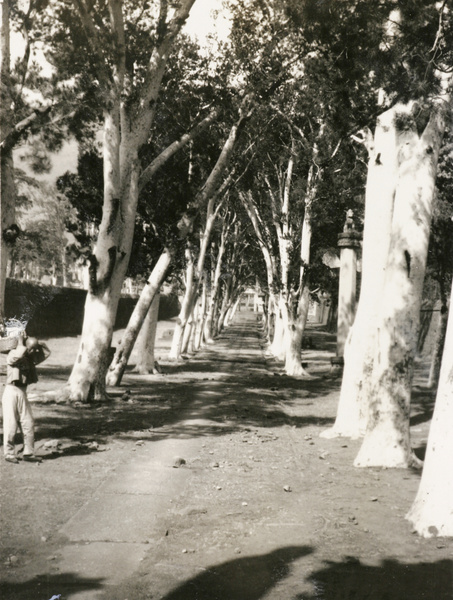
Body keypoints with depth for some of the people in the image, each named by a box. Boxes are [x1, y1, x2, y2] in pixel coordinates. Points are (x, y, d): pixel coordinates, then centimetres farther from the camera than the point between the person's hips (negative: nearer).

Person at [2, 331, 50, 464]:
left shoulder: (30, 358, 13)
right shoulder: (13, 355, -8)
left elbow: (46, 352, 16)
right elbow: (19, 354, -31)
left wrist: (36, 342, 6)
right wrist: (21, 342, -15)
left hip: (23, 393, 7)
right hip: (11, 391, -7)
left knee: (28, 423, 3)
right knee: (10, 424, -2)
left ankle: (28, 453, 9)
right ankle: (9, 454, 7)